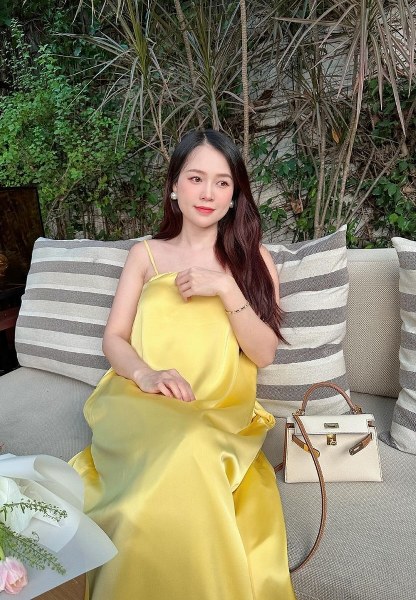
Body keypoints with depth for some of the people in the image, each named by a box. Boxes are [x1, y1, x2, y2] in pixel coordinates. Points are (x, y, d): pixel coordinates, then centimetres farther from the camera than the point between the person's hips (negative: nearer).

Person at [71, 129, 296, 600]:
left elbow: (264, 353, 2)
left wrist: (225, 288, -13)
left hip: (221, 412, 0)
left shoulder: (253, 258, 11)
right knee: (180, 452, -34)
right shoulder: (145, 254, 13)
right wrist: (144, 373, -16)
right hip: (144, 401, 1)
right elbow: (113, 338, 7)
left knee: (194, 451, -36)